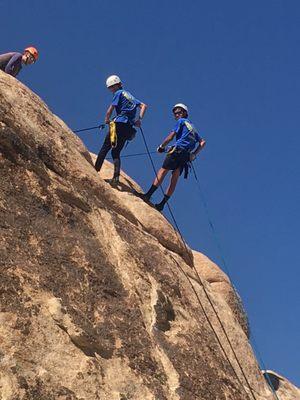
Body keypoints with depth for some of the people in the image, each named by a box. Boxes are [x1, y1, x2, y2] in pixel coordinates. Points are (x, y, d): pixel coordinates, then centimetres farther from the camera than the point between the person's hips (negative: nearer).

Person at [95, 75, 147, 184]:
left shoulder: (119, 93, 3)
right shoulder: (129, 95, 26)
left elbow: (111, 109, -3)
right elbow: (144, 106, 20)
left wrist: (107, 119, 14)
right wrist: (139, 119, 8)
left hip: (119, 124, -7)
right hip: (128, 128, 7)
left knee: (105, 148, -3)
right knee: (116, 152, 8)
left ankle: (95, 170, -7)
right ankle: (116, 177, -6)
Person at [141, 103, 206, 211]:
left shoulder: (181, 121, 7)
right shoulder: (192, 127, 29)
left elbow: (171, 137, -3)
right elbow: (202, 142, 24)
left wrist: (161, 147, 9)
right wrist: (194, 154, 16)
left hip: (178, 150, -7)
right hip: (186, 156, 7)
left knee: (163, 171, -11)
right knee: (174, 178, 4)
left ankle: (148, 195, -20)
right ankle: (162, 204, 3)